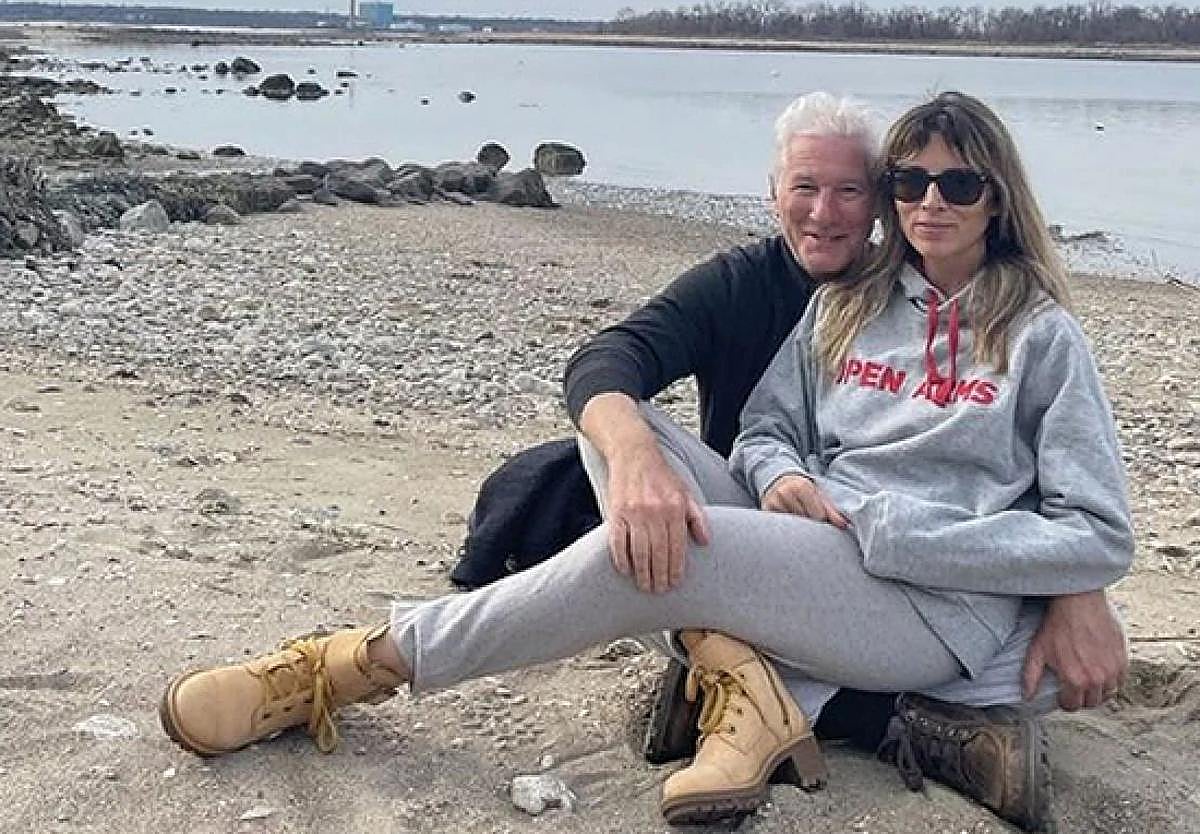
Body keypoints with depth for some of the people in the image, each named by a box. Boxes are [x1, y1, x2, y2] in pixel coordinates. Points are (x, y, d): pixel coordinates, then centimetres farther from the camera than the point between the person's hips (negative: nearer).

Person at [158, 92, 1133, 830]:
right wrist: (781, 476, -13)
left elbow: (1100, 539, -5)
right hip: (802, 548, 6)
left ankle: (365, 662, -14)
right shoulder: (850, 306, 15)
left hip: (939, 607, -6)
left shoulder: (1042, 338, 0)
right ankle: (740, 684, -24)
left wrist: (884, 532, -13)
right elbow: (765, 429, 13)